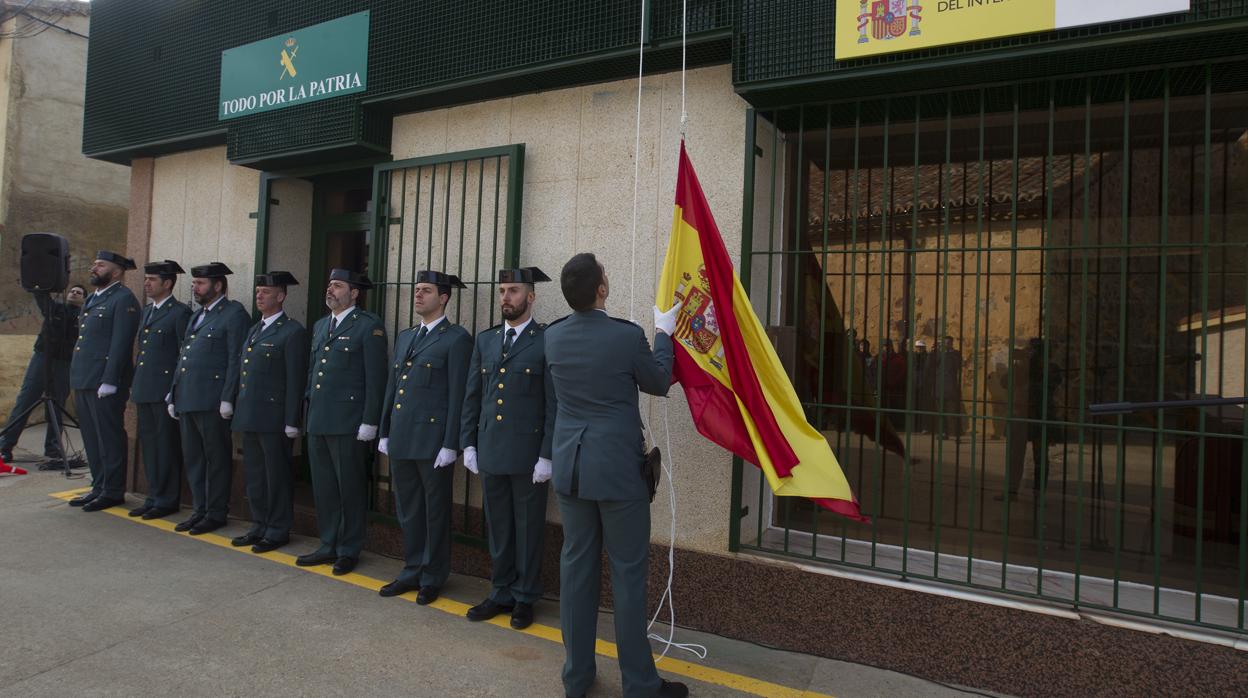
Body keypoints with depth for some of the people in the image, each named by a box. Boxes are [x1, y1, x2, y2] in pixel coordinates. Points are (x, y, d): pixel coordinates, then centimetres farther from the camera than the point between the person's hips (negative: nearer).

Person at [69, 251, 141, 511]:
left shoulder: (123, 300, -10)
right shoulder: (92, 299, 19)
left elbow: (120, 344, -16)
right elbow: (83, 336, 23)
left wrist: (108, 381, -20)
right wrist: (76, 378, 17)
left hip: (105, 382, -9)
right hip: (83, 381, 9)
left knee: (109, 438, -1)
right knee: (91, 438, 14)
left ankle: (113, 491, 8)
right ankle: (99, 487, 23)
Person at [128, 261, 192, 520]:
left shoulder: (180, 312, -9)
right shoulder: (146, 311, 17)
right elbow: (142, 350, 21)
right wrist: (135, 384, 16)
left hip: (165, 390, -8)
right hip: (144, 390, 8)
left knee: (166, 446, 0)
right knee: (148, 444, 13)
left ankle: (167, 500, 10)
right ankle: (154, 497, 23)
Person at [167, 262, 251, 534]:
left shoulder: (234, 313, -7)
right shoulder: (197, 315, 21)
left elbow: (236, 360, -14)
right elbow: (183, 357, 23)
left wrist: (227, 399, -19)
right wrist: (174, 396, 19)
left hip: (212, 401, -9)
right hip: (187, 399, 9)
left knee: (216, 459, 1)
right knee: (193, 458, 14)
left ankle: (216, 514, 11)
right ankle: (200, 510, 24)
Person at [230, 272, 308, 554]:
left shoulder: (293, 332, -9)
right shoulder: (254, 330, 17)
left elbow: (296, 381, -13)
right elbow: (244, 373, 19)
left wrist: (292, 423, -16)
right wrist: (238, 409, 14)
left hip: (274, 419, -8)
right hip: (250, 417, 8)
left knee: (277, 476, 2)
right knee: (254, 474, 15)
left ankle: (278, 530, 14)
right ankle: (259, 526, 27)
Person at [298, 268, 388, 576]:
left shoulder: (369, 325, -7)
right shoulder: (320, 325, 16)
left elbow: (375, 377, -11)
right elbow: (312, 370, 21)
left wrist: (369, 422, -15)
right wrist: (309, 409, 15)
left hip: (348, 424, -7)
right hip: (318, 422, 7)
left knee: (350, 490, 4)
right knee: (323, 488, 14)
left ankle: (349, 551, 17)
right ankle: (329, 546, 28)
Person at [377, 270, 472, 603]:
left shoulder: (457, 339, -7)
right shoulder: (405, 337, 16)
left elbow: (458, 396, -12)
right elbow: (392, 387, 19)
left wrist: (450, 445, -15)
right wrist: (385, 433, 15)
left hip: (433, 442, -7)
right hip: (401, 439, 7)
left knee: (435, 513, 7)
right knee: (407, 511, 16)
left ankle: (433, 577, 21)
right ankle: (412, 570, 30)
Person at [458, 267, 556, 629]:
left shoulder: (547, 341, -7)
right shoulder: (485, 340, 10)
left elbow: (554, 404, -10)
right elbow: (472, 396, 12)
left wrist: (547, 455, -12)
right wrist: (468, 444, 8)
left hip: (528, 456, -5)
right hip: (490, 452, 5)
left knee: (528, 529, 8)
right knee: (497, 528, 15)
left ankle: (524, 598, 24)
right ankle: (501, 593, 30)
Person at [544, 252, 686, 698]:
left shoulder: (553, 336, 0)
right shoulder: (627, 335, -15)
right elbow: (658, 384, 1)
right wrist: (663, 334, 13)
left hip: (569, 465, 5)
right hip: (618, 467, -5)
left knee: (576, 566, 13)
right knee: (628, 572, 5)